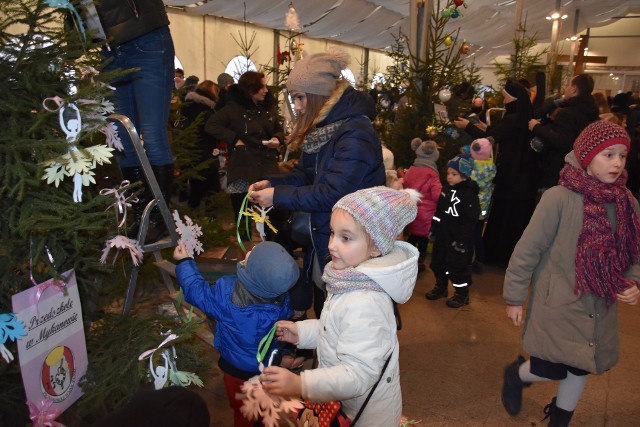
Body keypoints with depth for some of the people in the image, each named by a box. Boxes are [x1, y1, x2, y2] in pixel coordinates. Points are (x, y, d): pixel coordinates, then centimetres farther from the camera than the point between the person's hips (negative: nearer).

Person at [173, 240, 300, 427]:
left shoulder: (227, 294, -35)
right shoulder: (282, 295, -27)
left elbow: (197, 291, -15)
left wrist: (184, 262, -1)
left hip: (238, 369, -2)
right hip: (270, 366, 3)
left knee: (242, 412, 26)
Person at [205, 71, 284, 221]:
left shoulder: (269, 107, 12)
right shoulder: (234, 108, -4)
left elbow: (279, 130, 22)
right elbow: (211, 126, -7)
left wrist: (277, 139, -1)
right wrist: (234, 139, -13)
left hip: (267, 167, 4)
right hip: (243, 169, -4)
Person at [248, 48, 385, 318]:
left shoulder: (356, 134, -23)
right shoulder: (324, 127, 6)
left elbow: (333, 194, -26)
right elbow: (305, 174, 11)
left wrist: (278, 196, -20)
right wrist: (272, 183, -6)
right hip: (320, 234, 9)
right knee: (321, 303, 21)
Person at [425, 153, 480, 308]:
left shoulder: (469, 194, -16)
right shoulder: (446, 190, 8)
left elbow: (470, 220, -20)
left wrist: (461, 240, -21)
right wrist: (433, 229, 15)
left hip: (457, 239, -8)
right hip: (442, 236, 8)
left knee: (457, 266, 1)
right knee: (438, 262, 17)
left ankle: (462, 293, 18)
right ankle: (441, 287, 36)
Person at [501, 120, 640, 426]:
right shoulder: (559, 198, -20)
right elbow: (527, 251, -15)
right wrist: (514, 298, -10)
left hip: (600, 309, 6)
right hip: (559, 305, -5)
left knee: (580, 368, 18)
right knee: (553, 370, -1)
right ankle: (516, 375, 34)